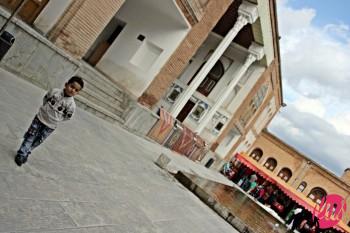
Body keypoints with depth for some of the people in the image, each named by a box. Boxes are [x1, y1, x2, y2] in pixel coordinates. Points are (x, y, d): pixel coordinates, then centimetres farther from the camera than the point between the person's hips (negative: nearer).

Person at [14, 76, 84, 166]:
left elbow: (67, 116, -4)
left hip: (50, 126, 0)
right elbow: (45, 98, 6)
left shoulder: (71, 105, -17)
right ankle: (21, 154, 20)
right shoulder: (54, 91, -13)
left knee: (38, 141, 13)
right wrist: (46, 109, 1)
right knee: (30, 136, 7)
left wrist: (56, 119, -3)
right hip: (40, 117, 0)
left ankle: (27, 152, 35)